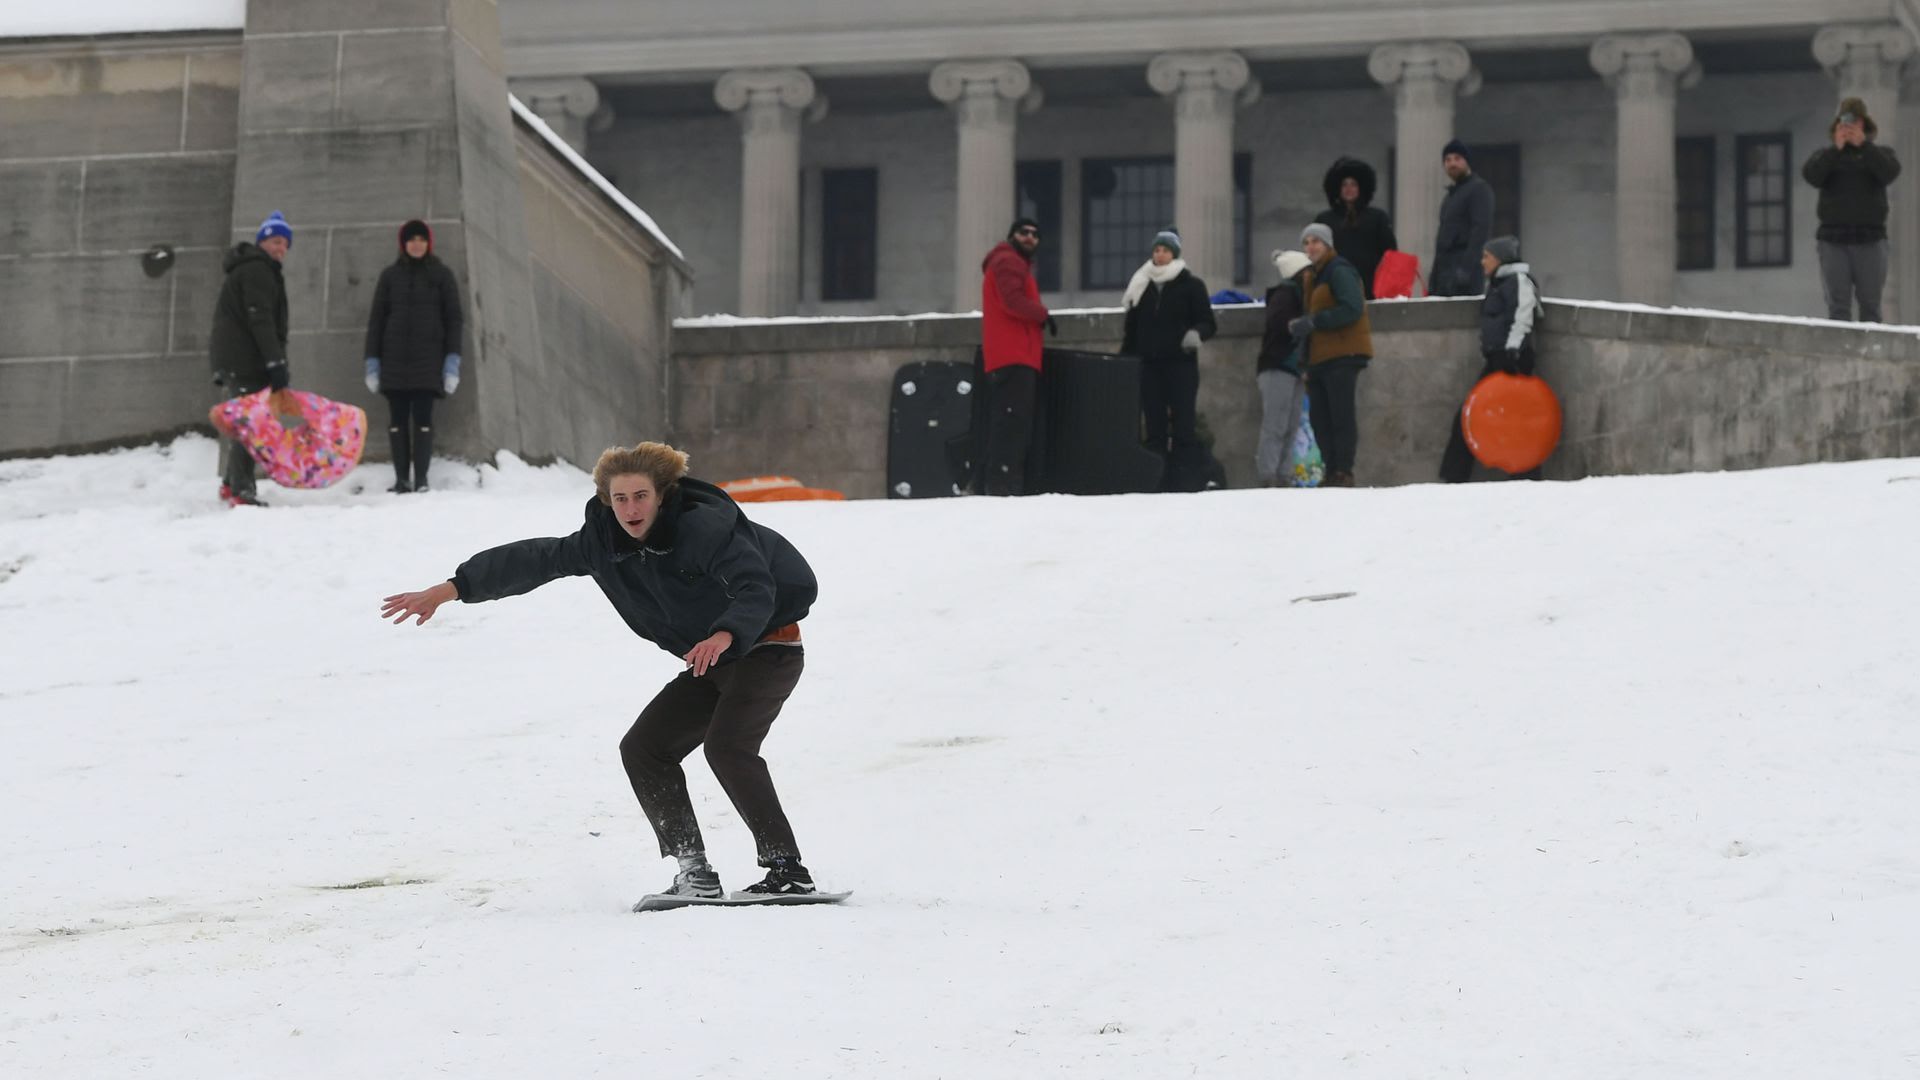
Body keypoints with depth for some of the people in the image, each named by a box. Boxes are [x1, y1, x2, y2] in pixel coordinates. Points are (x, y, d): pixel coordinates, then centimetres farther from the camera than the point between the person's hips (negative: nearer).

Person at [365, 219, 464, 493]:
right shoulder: (390, 276, 12)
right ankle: (401, 479, 2)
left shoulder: (441, 275, 7)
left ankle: (421, 479, -7)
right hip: (395, 357, 2)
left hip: (428, 357, -2)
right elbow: (376, 317, 11)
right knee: (398, 419, -1)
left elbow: (453, 317, 5)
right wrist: (372, 360, 3)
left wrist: (453, 359, -5)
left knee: (423, 419, -7)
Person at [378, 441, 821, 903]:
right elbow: (535, 560, -1)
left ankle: (787, 869, -26)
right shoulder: (603, 543, -5)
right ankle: (695, 872, -2)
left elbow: (757, 588, -35)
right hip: (713, 662, 8)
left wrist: (726, 634, -55)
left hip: (766, 649, -8)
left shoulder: (704, 527, -26)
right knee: (643, 748, 1)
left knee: (727, 744, -28)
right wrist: (448, 590, -4)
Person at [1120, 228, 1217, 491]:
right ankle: (1155, 480, 8)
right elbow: (1132, 328, 18)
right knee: (1154, 424, 5)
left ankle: (1187, 478, -7)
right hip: (1149, 364, 4)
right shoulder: (1142, 287, 14)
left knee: (1184, 423, -7)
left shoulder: (1191, 286, 2)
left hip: (1181, 363, -4)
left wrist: (1196, 333, -22)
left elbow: (1208, 322, 0)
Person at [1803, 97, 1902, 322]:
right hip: (1834, 238, 0)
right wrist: (1836, 149, -12)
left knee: (1870, 303, -2)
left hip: (1870, 238, 0)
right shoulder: (1825, 156, 14)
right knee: (1838, 305, -5)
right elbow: (1811, 176, -5)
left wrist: (1862, 144, -13)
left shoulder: (1880, 154, 12)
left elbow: (1889, 173, -9)